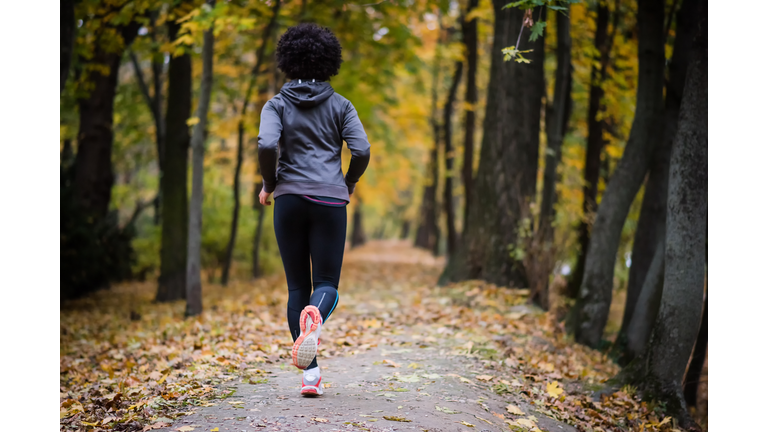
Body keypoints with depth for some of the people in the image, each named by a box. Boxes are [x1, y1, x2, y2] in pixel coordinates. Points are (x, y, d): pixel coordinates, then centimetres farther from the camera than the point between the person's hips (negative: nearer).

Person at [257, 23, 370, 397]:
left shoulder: (277, 105, 4)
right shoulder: (340, 105, 6)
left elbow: (266, 145, -13)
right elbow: (361, 150, -4)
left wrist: (269, 184, 2)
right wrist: (349, 183, 13)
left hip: (290, 200, 0)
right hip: (330, 201, 0)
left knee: (297, 286, 8)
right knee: (326, 282, 4)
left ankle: (310, 373, 4)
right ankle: (314, 319, -35)